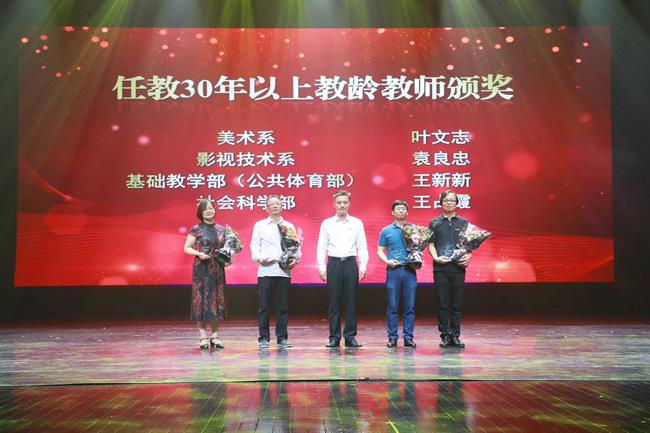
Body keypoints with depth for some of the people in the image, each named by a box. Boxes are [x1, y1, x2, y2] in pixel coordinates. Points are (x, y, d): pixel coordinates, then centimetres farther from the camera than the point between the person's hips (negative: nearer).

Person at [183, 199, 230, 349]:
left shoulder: (222, 229, 9)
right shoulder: (196, 229, -1)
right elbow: (186, 248, 0)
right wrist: (199, 254, -16)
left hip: (217, 269, 3)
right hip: (201, 269, -3)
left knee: (217, 301, 4)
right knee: (201, 300, -2)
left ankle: (215, 336, 11)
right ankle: (203, 337, 4)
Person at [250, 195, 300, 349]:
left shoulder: (289, 226, 16)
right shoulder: (260, 225, 11)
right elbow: (254, 245, 6)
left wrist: (295, 259, -5)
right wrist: (259, 258, -12)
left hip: (284, 271, 2)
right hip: (265, 270, -2)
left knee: (283, 306, 2)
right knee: (263, 306, -2)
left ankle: (282, 338, 9)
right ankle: (264, 338, 4)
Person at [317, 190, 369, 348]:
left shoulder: (357, 223, 9)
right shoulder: (327, 224, 7)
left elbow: (362, 246, 8)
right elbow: (321, 247, 6)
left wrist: (363, 266, -1)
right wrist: (321, 267, -2)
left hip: (351, 263, 1)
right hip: (334, 263, 0)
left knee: (351, 302, 1)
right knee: (334, 302, 1)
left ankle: (350, 336, 8)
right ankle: (334, 337, 8)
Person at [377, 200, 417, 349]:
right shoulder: (386, 231, 7)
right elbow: (380, 250, 7)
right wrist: (387, 261, -11)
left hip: (410, 271, 1)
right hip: (393, 270, -1)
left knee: (410, 306, 2)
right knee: (392, 306, 1)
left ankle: (408, 337, 8)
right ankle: (392, 337, 8)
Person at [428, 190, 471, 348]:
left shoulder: (464, 222, 11)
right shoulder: (435, 222, 9)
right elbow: (430, 244, 5)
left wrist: (468, 256, -10)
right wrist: (436, 257, -12)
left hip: (458, 267, 1)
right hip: (441, 267, -1)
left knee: (456, 304, 4)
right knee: (442, 304, 1)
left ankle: (455, 336, 11)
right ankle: (445, 336, 8)